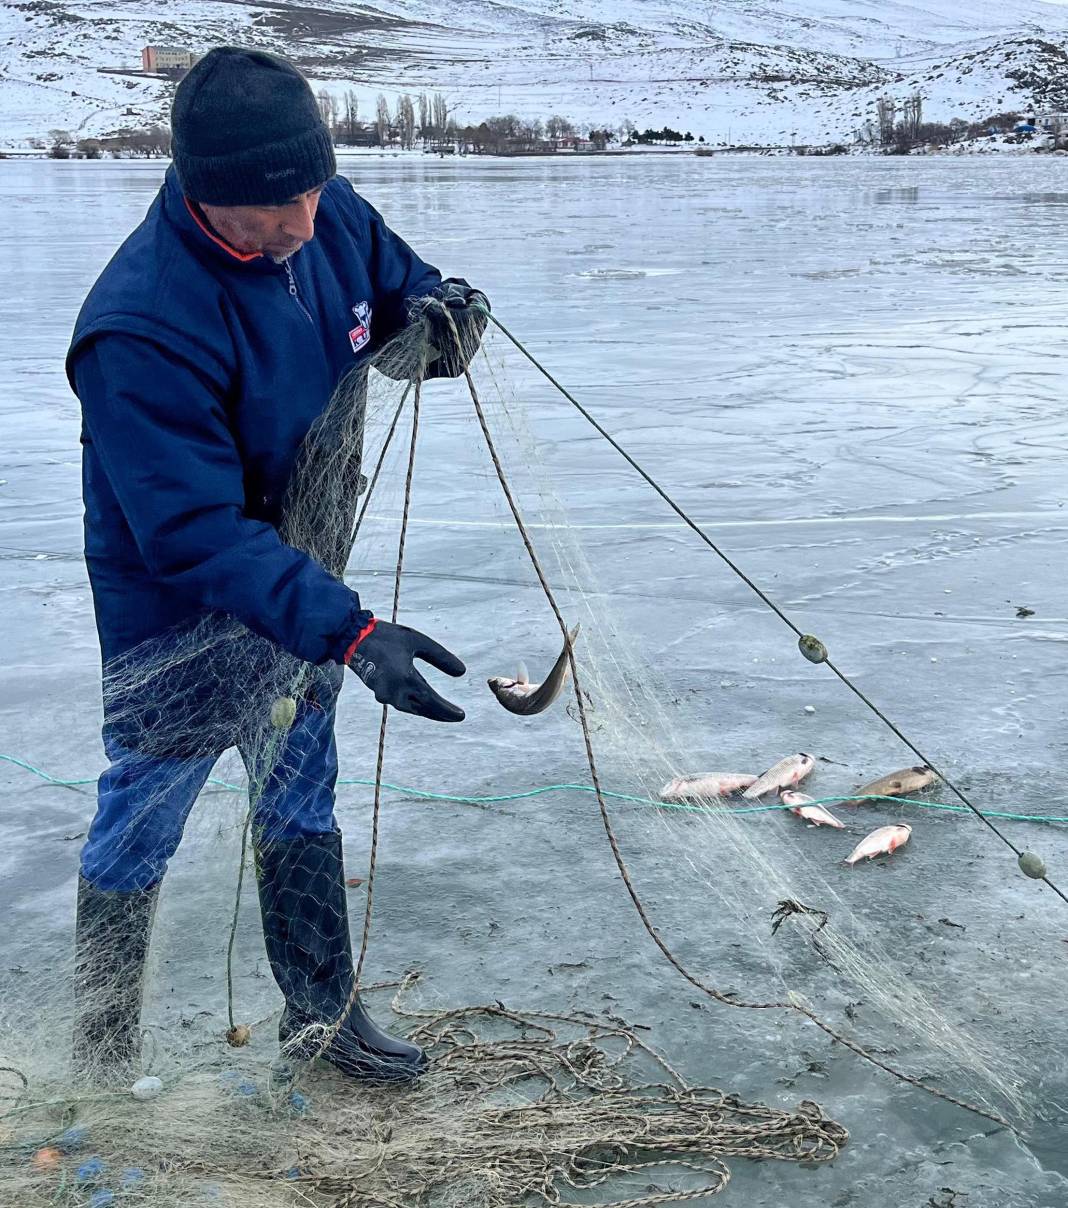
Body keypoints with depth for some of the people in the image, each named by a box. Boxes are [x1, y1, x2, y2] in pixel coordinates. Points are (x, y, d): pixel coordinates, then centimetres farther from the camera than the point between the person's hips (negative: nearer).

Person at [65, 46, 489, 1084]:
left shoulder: (328, 218, -13)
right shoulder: (142, 326, -34)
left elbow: (402, 286, 9)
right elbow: (197, 537, -36)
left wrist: (434, 307, -17)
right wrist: (349, 632, -44)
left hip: (295, 584, 7)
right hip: (176, 616, -7)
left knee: (302, 804, 21)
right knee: (137, 829, 12)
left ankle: (321, 1013, 43)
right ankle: (100, 1070, 35)